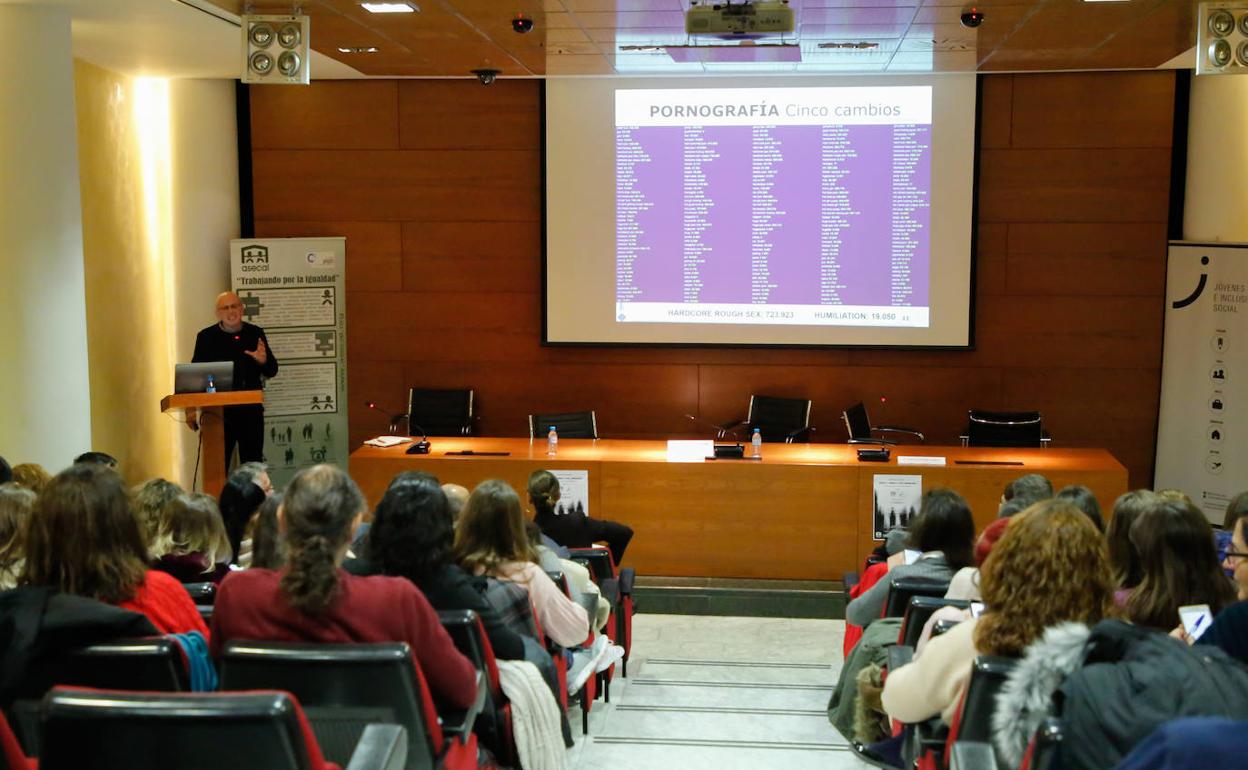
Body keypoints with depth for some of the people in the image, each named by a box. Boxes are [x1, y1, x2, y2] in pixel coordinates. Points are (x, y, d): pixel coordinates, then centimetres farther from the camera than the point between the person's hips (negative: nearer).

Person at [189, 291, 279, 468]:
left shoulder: (255, 333, 6)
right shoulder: (206, 337, 2)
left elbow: (272, 372, 8)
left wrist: (263, 360, -15)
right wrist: (191, 408, -6)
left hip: (251, 411, 2)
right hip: (218, 413, -2)